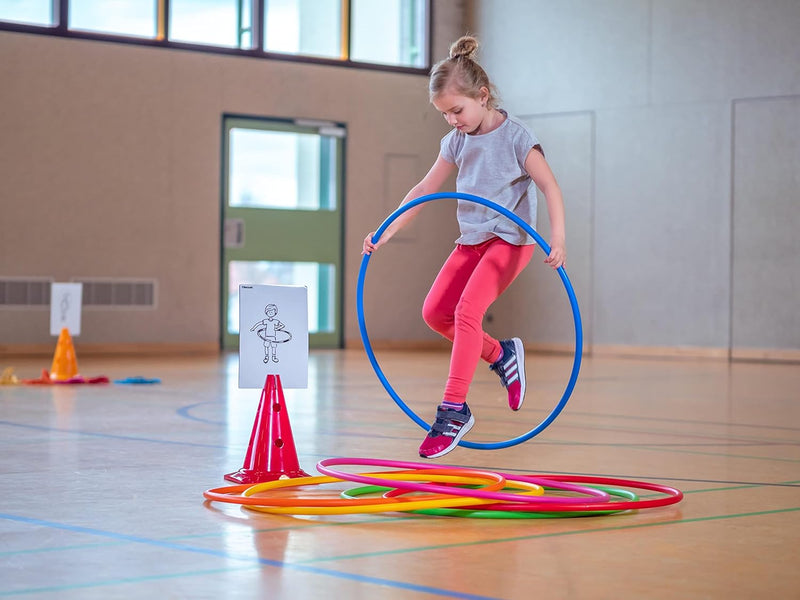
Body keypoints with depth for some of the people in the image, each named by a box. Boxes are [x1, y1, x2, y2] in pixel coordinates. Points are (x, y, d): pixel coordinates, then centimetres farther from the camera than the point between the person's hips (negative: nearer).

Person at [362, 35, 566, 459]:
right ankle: (501, 355, 19)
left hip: (510, 238, -7)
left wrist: (557, 238, -31)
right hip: (471, 240, 7)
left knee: (467, 311, -22)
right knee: (434, 312, 0)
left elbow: (549, 186, -17)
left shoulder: (515, 136, -13)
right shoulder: (456, 142, 5)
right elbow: (425, 189, 11)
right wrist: (387, 231, 5)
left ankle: (454, 411, -19)